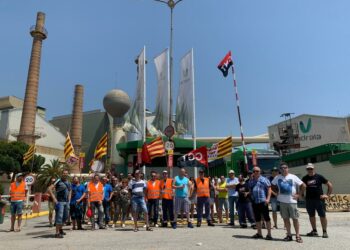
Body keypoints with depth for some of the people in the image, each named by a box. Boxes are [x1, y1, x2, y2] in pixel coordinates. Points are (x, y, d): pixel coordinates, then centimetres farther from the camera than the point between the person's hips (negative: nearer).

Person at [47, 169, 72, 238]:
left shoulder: (69, 183, 13)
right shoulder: (58, 181, -8)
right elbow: (49, 189, -14)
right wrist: (54, 198, -17)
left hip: (67, 202, 7)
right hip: (60, 202, -7)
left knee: (66, 216, 15)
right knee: (59, 217, -8)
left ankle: (60, 229, 33)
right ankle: (57, 233, -2)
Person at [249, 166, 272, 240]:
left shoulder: (264, 179, -3)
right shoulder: (251, 181, 15)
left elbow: (269, 189, -7)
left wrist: (268, 198, -15)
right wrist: (247, 193, 4)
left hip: (263, 201, -6)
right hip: (254, 202, 6)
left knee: (266, 218, -2)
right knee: (257, 218, 13)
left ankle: (269, 234, 6)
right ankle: (259, 233, 23)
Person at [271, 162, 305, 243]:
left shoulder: (293, 177, -3)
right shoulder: (277, 177, 4)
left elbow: (302, 185, 0)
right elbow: (272, 186, 16)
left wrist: (298, 194, -3)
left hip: (292, 201, -2)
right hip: (282, 201, 3)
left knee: (295, 218, 2)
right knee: (285, 218, 8)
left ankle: (297, 236, 12)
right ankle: (289, 235, 19)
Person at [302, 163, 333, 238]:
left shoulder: (319, 177, -2)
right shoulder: (305, 178, 6)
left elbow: (330, 185, 2)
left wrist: (327, 195, -3)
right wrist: (302, 195, 5)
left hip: (319, 199, -3)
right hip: (309, 200, 3)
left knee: (322, 216, 0)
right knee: (311, 216, 10)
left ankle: (324, 232, 11)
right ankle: (314, 231, 22)